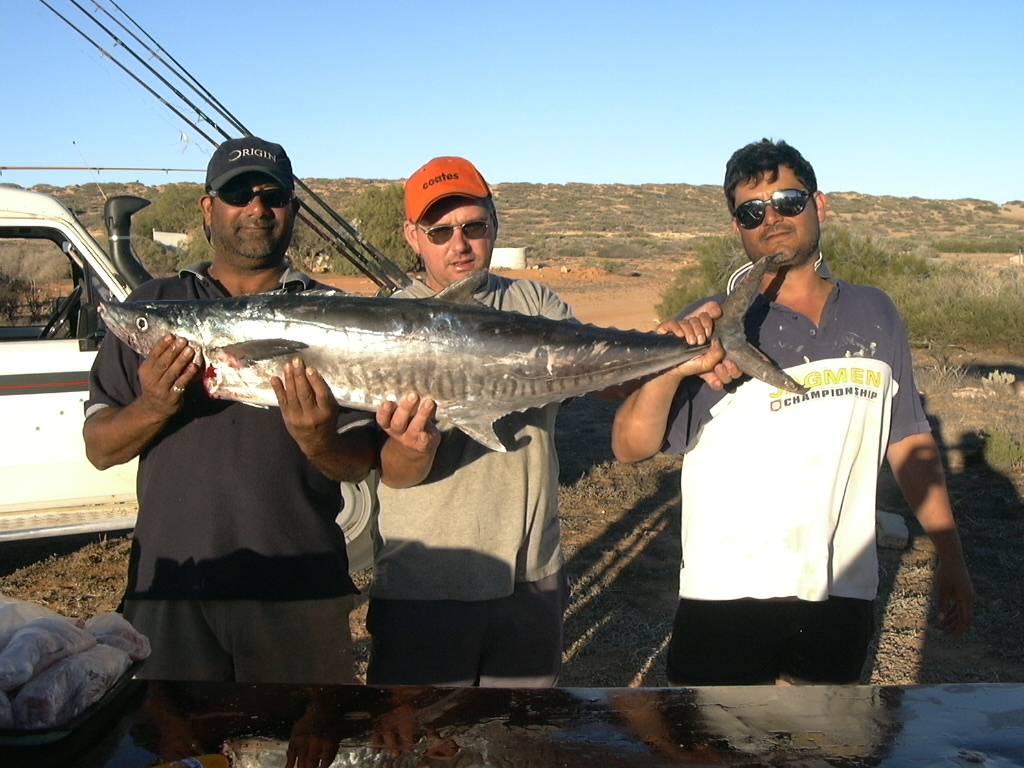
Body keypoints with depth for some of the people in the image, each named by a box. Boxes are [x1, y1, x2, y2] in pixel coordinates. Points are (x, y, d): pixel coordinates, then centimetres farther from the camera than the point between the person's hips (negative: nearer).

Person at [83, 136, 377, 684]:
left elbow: (360, 464, 0)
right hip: (170, 584, 1)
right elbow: (98, 449, 6)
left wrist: (320, 442, -22)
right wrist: (153, 408, -14)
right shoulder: (152, 307, 9)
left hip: (299, 588, -1)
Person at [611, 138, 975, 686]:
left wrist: (950, 558, 12)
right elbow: (631, 447, -13)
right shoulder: (713, 326, -7)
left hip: (841, 595, 3)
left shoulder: (874, 315, 5)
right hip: (725, 595, -3)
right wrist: (668, 366, -31)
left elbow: (909, 443, 12)